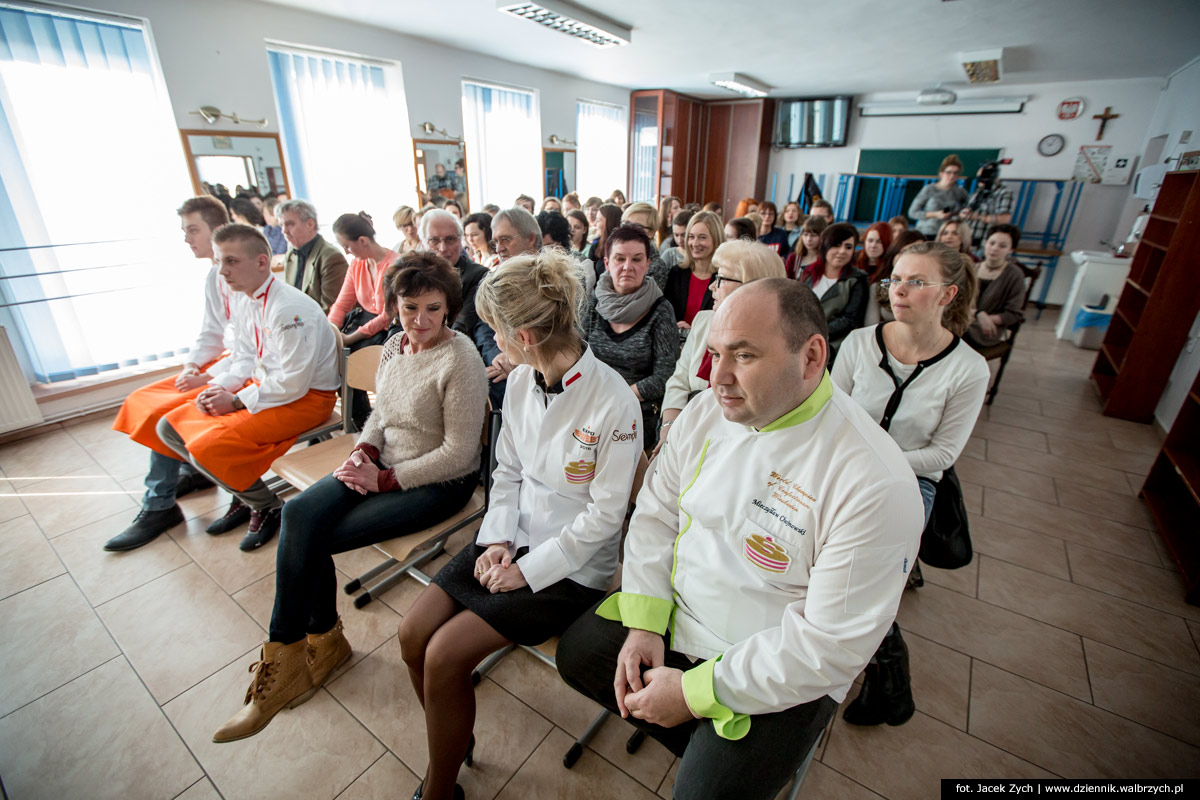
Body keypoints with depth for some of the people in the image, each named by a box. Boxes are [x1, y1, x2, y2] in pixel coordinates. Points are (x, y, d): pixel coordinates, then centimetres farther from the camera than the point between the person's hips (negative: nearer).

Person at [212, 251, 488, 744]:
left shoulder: (460, 361, -20)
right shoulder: (394, 347, 4)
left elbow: (458, 453, -19)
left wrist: (384, 479, -16)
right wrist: (365, 449, -4)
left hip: (439, 483, -7)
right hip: (383, 464, 7)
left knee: (306, 538, -11)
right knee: (299, 514, -14)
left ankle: (287, 654, 15)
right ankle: (320, 641, 5)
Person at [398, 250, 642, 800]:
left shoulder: (613, 402, -23)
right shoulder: (522, 381, -1)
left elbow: (605, 514, -17)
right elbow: (507, 471, 8)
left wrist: (528, 570, -14)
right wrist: (497, 540, -5)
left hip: (571, 565, -6)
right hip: (513, 538, 7)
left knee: (446, 654, -12)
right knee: (413, 634, -1)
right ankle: (454, 739, 28)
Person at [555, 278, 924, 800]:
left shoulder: (875, 483, -28)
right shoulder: (708, 410, -10)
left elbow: (833, 644, -24)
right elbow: (656, 512, -1)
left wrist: (695, 692, -20)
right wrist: (644, 622, -9)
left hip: (779, 678, -5)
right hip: (674, 616, 6)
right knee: (577, 652, 12)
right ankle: (703, 746, 23)